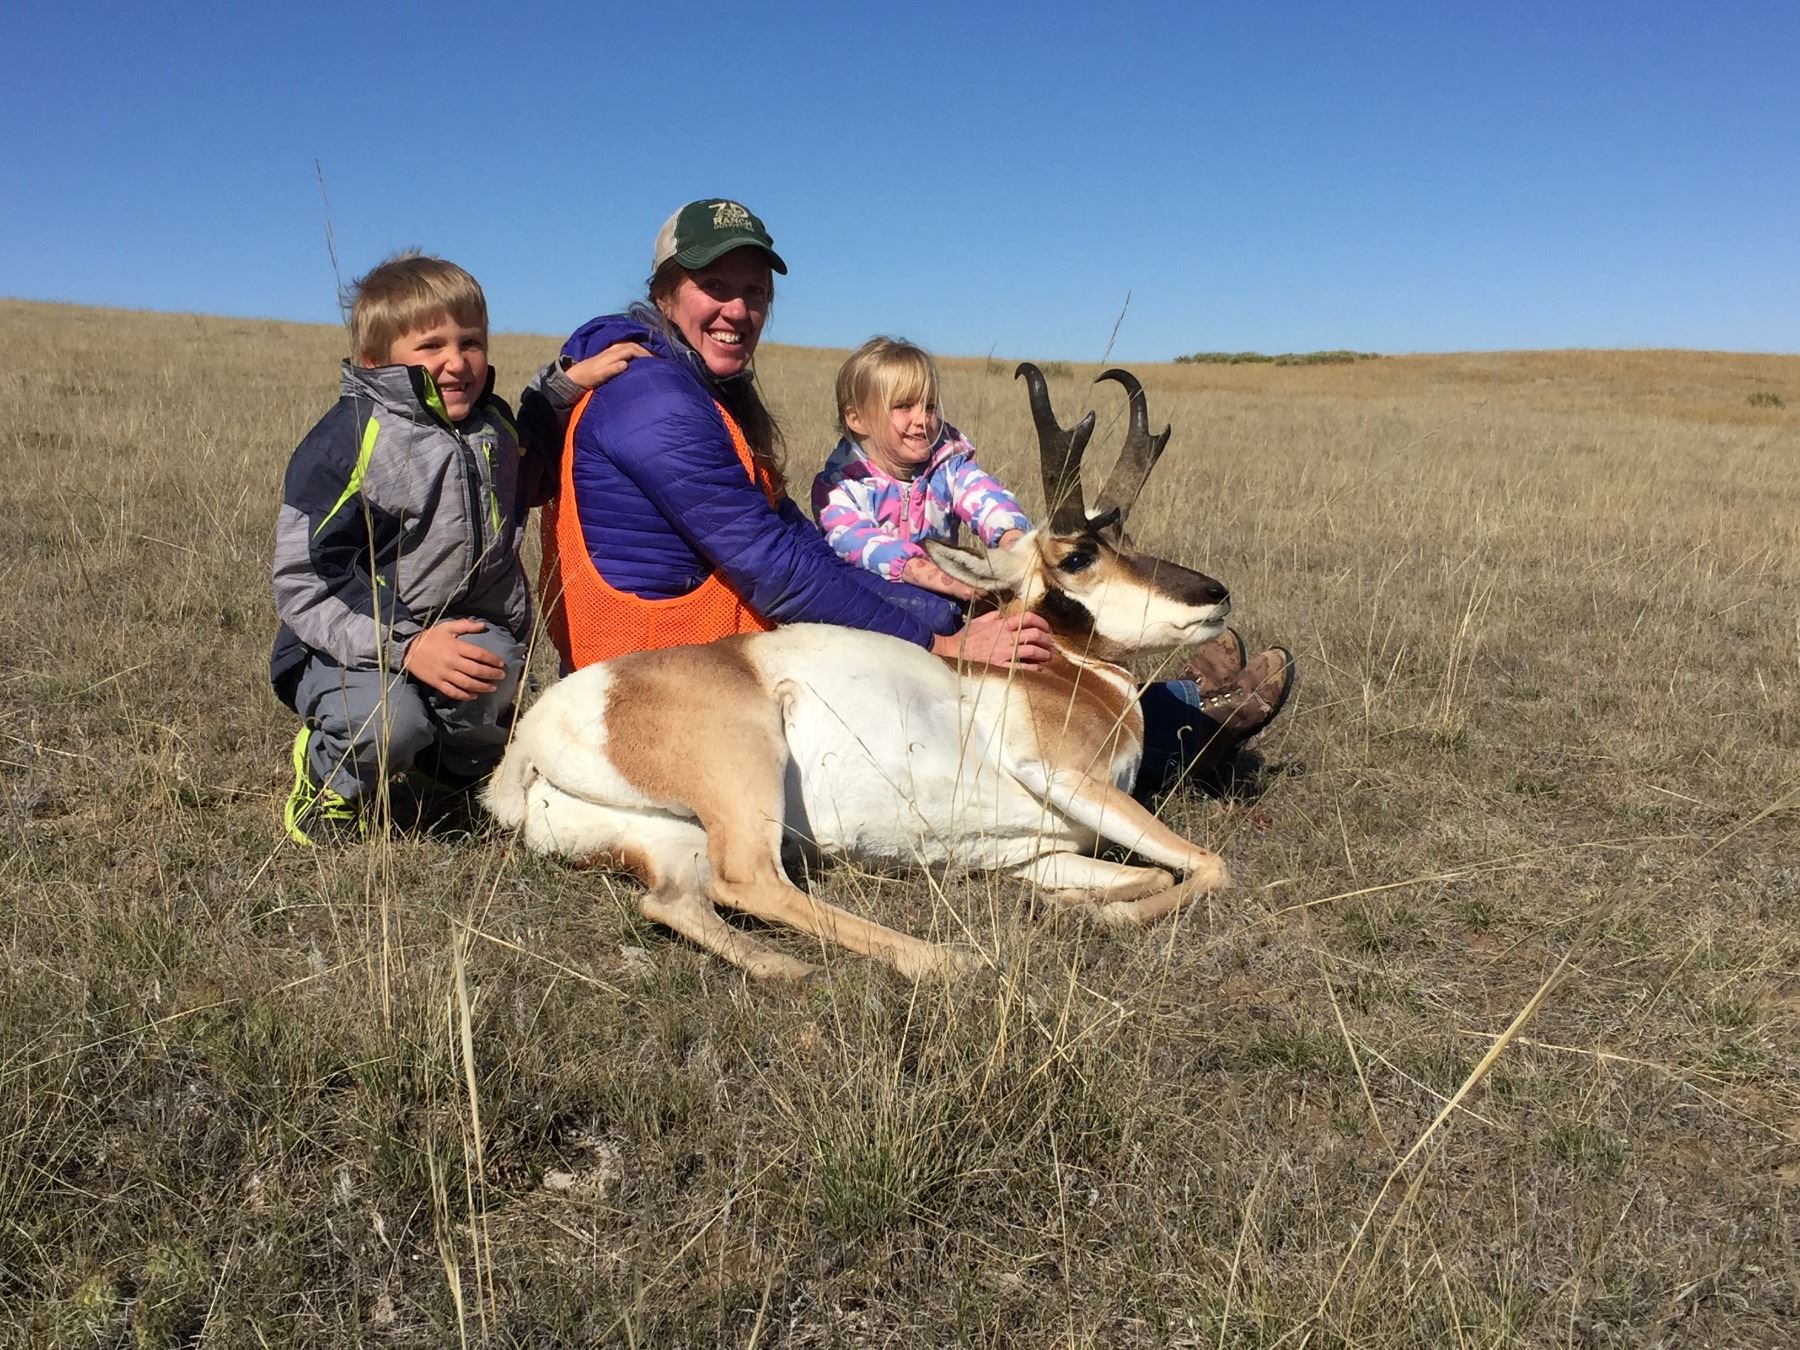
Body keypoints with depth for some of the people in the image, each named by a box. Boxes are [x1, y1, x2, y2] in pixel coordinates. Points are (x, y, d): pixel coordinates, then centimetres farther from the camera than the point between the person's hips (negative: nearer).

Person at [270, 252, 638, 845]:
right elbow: (301, 584, -14)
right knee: (388, 719, -35)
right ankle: (330, 776, 3)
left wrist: (568, 382, 16)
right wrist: (406, 647, -29)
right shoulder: (345, 441, -12)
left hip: (472, 633, 4)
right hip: (354, 650, -4)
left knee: (493, 664, -32)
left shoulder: (495, 426, 8)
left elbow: (527, 479, 32)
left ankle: (469, 763, 4)